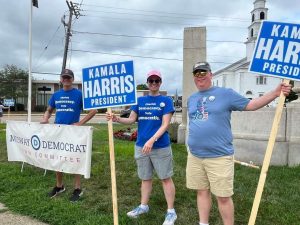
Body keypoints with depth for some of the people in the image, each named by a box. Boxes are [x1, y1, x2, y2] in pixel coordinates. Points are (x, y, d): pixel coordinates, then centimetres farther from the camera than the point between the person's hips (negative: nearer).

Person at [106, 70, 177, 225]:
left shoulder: (166, 101, -3)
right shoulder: (140, 100, 9)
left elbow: (165, 124, -11)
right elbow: (131, 119, 3)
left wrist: (151, 140, -23)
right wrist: (117, 119, -17)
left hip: (161, 146, -4)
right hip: (141, 146, 4)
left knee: (166, 178, 5)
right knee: (145, 178, 17)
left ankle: (171, 212, 18)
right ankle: (143, 206, 34)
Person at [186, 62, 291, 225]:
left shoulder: (225, 93, -2)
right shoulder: (191, 99, 13)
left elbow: (250, 105, -2)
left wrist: (276, 93, -11)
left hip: (219, 157, -5)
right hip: (195, 156, 5)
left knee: (223, 197, 3)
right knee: (202, 192, 16)